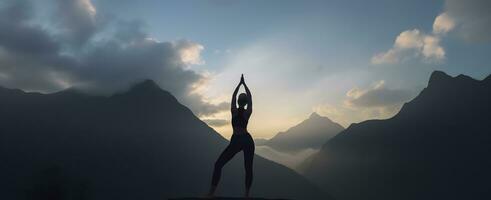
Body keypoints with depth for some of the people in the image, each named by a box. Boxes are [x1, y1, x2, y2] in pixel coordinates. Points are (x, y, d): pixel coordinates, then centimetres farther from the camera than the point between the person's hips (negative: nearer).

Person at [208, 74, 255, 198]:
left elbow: (233, 96, 11)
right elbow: (250, 97, 12)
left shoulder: (234, 111, 0)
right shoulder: (248, 112, 2)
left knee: (218, 165, 0)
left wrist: (240, 83, 21)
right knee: (248, 168, 6)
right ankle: (247, 194, 3)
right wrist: (244, 83, 19)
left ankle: (211, 193, -7)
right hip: (247, 140, 2)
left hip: (235, 141, -2)